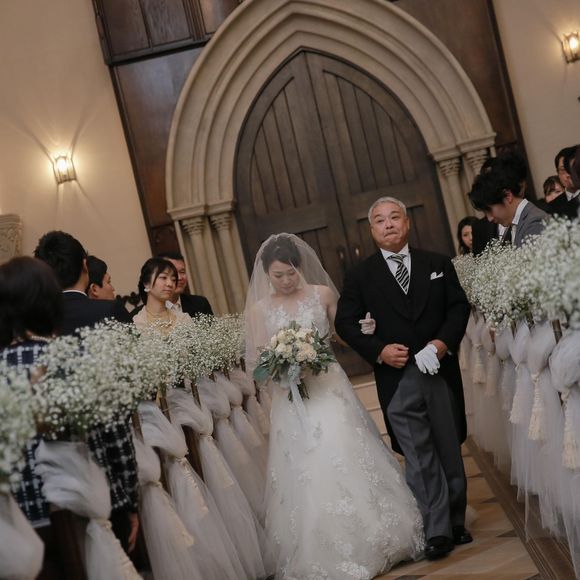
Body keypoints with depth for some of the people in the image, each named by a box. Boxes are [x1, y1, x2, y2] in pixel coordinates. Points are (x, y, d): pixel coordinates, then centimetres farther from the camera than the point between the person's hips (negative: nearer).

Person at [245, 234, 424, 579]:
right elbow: (256, 362, 2)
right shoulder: (259, 310, 2)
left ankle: (373, 541, 14)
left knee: (350, 464, -1)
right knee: (307, 476, 2)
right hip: (292, 400, 0)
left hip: (330, 390, 0)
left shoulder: (322, 294, 2)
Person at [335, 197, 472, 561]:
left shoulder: (439, 264, 9)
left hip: (441, 371, 2)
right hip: (397, 379, -2)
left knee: (450, 452, 12)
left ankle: (456, 522, 26)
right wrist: (379, 350, -12)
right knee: (420, 458, -5)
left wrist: (443, 342, -12)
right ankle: (438, 531, -1)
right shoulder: (360, 276, 4)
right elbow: (345, 322, 1)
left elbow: (460, 305, 5)